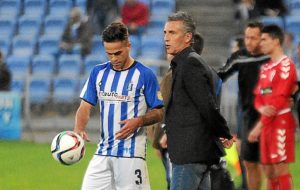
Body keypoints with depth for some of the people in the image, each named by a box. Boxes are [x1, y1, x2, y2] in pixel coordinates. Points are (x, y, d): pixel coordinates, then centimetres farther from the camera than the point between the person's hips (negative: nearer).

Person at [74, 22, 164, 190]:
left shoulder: (145, 75, -5)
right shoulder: (99, 72, 9)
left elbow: (159, 112, -1)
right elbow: (85, 107, 8)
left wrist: (139, 121, -21)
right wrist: (79, 129, -12)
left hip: (131, 152, -5)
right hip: (103, 153, 5)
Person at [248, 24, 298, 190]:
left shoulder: (285, 65, -9)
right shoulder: (266, 67, 18)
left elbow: (279, 100, -16)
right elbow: (258, 96, 16)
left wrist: (260, 125, -16)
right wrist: (261, 108, -9)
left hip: (280, 122, -8)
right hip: (267, 123, 8)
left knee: (281, 168, -9)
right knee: (269, 171, 9)